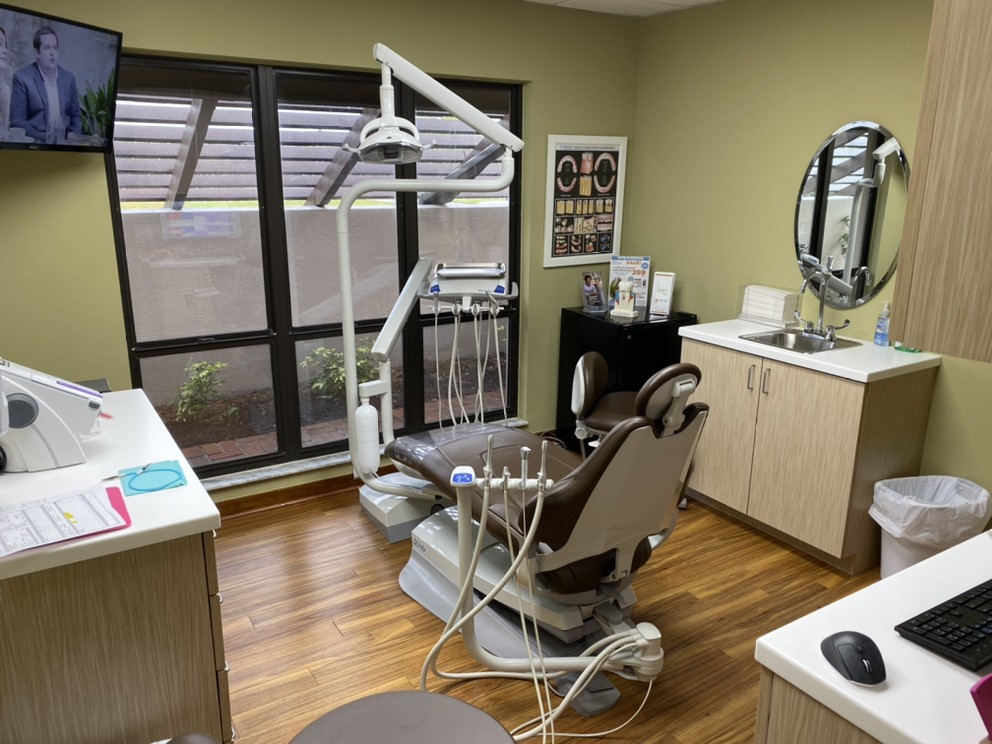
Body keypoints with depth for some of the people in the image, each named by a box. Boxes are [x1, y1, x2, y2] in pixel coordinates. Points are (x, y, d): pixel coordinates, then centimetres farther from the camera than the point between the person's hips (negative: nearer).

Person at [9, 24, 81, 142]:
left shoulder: (68, 77, 11)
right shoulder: (22, 77, -1)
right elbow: (17, 121, -4)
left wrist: (74, 134, -2)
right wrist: (45, 138, -16)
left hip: (64, 142, 3)